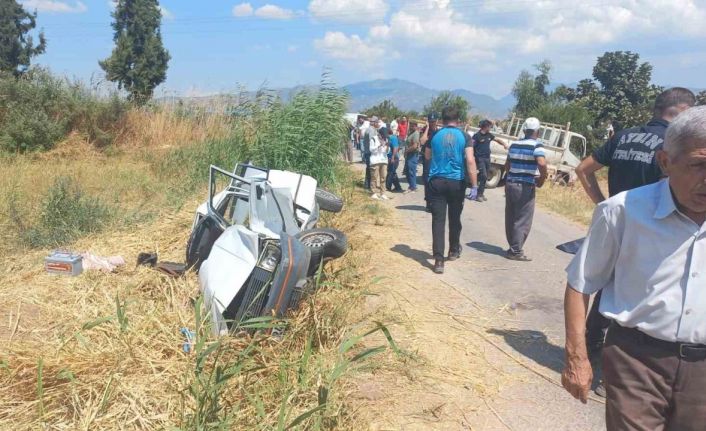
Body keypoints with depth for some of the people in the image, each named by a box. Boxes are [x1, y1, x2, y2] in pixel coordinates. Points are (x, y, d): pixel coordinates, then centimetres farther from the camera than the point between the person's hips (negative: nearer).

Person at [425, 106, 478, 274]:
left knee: (438, 220, -3)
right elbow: (470, 161, -12)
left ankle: (439, 259, -12)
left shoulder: (435, 136, 3)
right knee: (454, 218, 17)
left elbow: (427, 157, 17)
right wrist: (474, 185, -11)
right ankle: (454, 251, 35)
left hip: (436, 181, 0)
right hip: (457, 183, 0)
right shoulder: (464, 137, -4)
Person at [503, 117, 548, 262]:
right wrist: (542, 179, -10)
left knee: (510, 218, 14)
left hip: (510, 183, 7)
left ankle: (513, 246, 25)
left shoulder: (514, 145, 12)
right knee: (522, 220, 0)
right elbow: (542, 164, -24)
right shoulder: (536, 145, -9)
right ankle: (515, 251, 2)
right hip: (525, 186, -7)